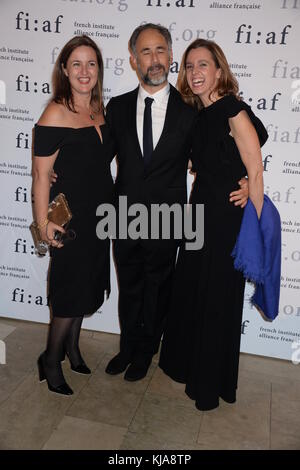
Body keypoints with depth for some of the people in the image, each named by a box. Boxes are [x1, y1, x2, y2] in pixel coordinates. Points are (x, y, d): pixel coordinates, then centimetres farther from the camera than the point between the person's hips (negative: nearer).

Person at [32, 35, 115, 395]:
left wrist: (111, 207, 10)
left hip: (99, 214, 7)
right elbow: (41, 174, -16)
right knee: (70, 291, 3)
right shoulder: (55, 114, -15)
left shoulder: (100, 110, 6)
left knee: (87, 285, 18)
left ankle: (71, 345, 40)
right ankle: (50, 362, 25)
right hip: (71, 217, -7)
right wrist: (44, 223, -20)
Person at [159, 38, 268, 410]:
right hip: (200, 213, 8)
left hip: (228, 219, -7)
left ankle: (212, 383, 29)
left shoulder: (234, 112, -14)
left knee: (218, 299, 6)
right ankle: (185, 363, 41)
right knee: (189, 292, 17)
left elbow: (255, 173, -15)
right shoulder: (199, 115, 9)